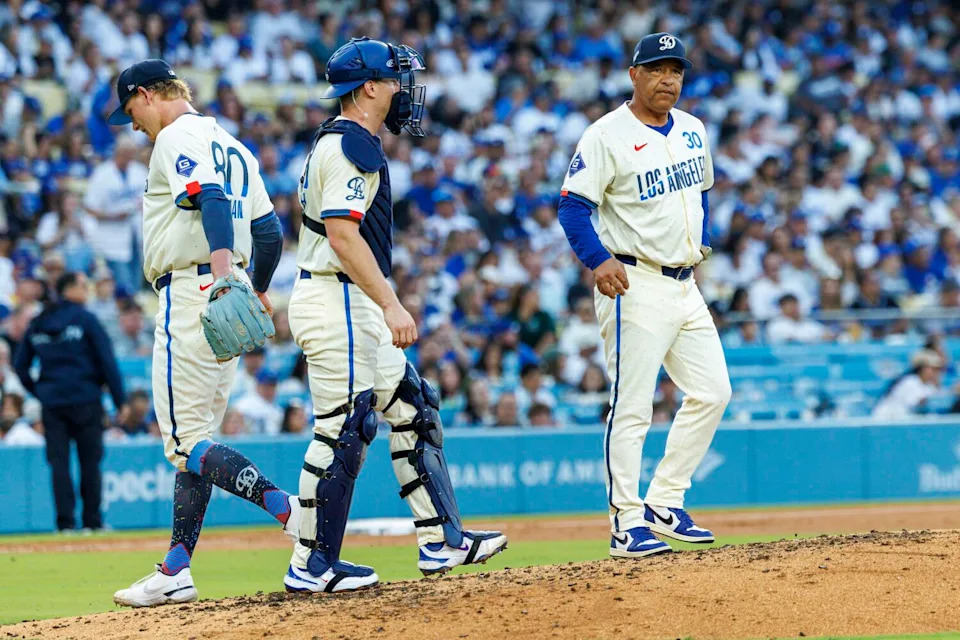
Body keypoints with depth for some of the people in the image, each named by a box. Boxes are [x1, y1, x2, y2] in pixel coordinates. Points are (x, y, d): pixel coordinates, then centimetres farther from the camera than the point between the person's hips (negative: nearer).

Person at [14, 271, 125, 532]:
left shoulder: (37, 324, 10)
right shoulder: (85, 319, -5)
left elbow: (20, 365, 13)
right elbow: (107, 360, -8)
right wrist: (119, 399, -5)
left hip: (51, 403, 4)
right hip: (84, 400, -4)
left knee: (58, 462, 4)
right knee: (90, 461, 4)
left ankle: (65, 521, -3)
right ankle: (92, 520, 5)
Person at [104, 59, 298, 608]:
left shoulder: (176, 138, -7)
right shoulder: (232, 145, 21)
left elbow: (211, 198, -26)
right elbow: (269, 229, 21)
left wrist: (222, 265, -41)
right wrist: (259, 290, 38)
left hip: (190, 291, -10)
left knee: (187, 442, -12)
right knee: (195, 437, 11)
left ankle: (288, 507, -29)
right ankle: (175, 574, 13)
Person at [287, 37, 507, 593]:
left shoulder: (341, 144, 18)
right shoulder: (351, 146, -15)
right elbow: (342, 235, -25)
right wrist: (392, 305, -30)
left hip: (360, 310, 11)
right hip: (337, 302, -11)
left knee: (413, 411, 10)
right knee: (343, 432, -8)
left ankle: (441, 540, 11)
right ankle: (312, 566, -3)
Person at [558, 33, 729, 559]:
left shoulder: (693, 131, 12)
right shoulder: (607, 136, -10)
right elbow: (573, 207, -15)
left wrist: (701, 243, 14)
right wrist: (598, 259, -29)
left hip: (685, 284, 8)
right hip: (635, 286, -8)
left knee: (711, 392, 8)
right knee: (632, 408, -8)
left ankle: (664, 503, 17)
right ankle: (626, 522, -4)